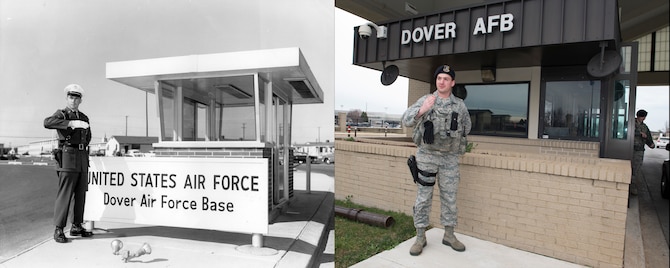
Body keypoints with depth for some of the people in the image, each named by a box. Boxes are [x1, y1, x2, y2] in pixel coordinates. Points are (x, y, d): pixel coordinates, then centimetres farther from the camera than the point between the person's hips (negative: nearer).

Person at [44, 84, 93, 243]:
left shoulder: (84, 118, 18)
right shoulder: (61, 115, 0)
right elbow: (47, 122, -24)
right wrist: (71, 123, -28)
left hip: (82, 159, 6)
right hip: (67, 157, -6)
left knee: (81, 193, 7)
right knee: (65, 193, -9)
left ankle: (77, 227, 15)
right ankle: (59, 230, -3)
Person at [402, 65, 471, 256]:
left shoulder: (460, 105, 2)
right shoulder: (425, 100, -5)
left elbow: (467, 128, 19)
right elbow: (406, 121, -18)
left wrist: (453, 139, 12)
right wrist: (422, 109, -33)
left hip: (450, 158, 2)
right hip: (426, 156, -2)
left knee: (449, 197, 10)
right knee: (423, 197, 3)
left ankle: (449, 235, 26)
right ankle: (420, 237, 15)